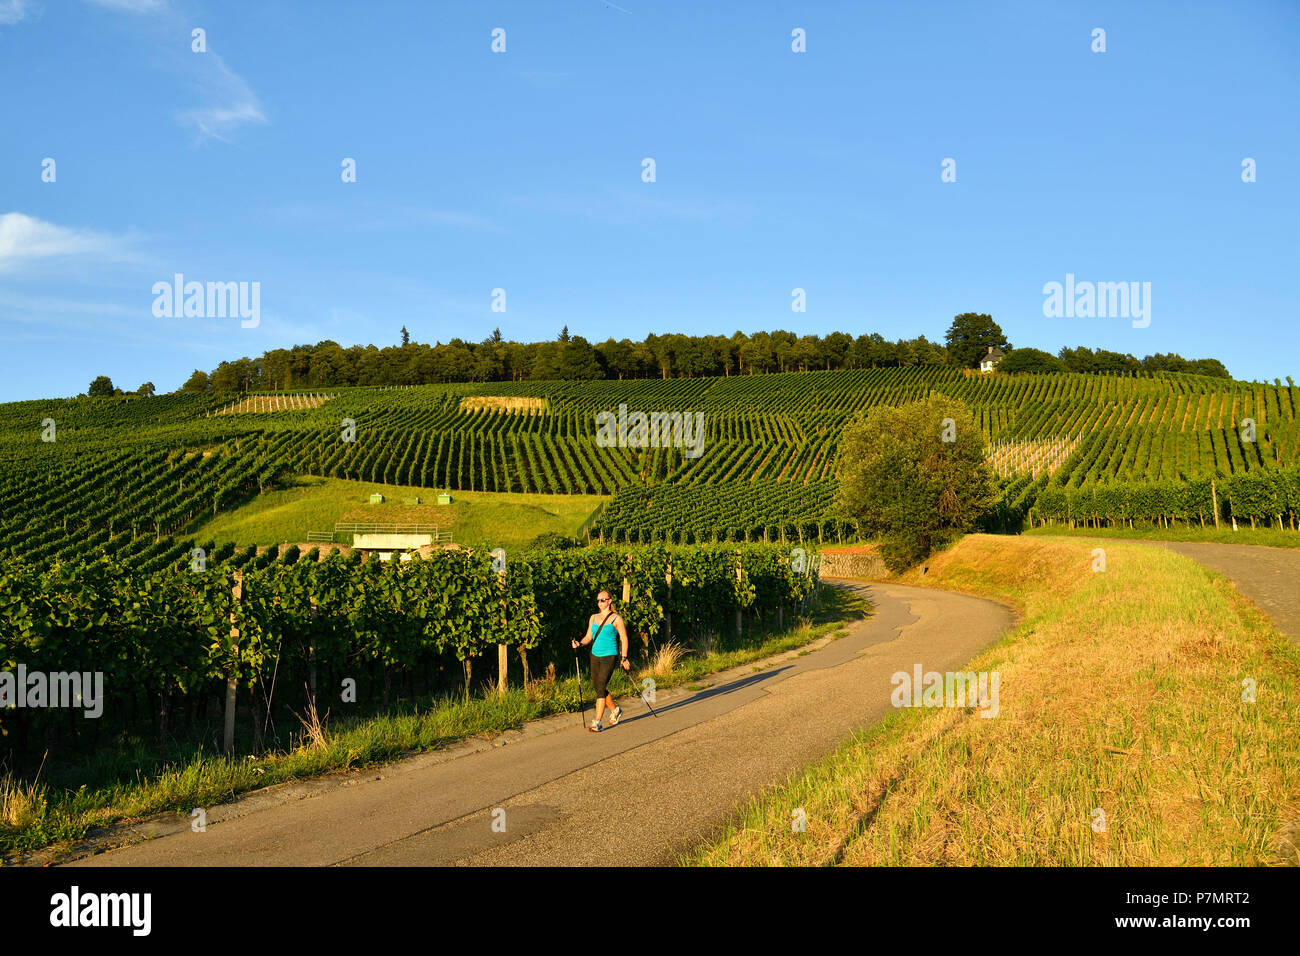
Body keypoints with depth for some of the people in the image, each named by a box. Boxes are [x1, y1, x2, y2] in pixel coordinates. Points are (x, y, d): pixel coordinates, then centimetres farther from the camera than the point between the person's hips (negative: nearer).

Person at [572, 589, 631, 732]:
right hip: (595, 656, 6)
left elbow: (624, 638, -3)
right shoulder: (593, 618, 11)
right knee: (599, 688, 11)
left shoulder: (616, 618, -4)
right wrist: (580, 643, -7)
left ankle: (597, 723, -13)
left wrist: (624, 658, -5)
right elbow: (588, 636, 14)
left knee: (601, 687, -15)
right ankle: (615, 711, 36)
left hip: (610, 656, -6)